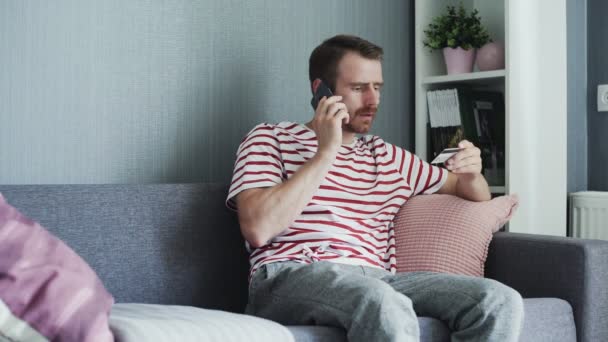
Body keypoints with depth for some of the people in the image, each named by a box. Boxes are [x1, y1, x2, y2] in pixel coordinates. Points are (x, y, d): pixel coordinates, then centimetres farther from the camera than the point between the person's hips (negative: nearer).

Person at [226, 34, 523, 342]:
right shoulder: (271, 139, 12)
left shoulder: (388, 157, 27)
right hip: (289, 278, -5)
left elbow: (476, 197, 34)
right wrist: (326, 152, -5)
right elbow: (258, 229, -6)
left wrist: (471, 174, 8)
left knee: (499, 300, -19)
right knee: (387, 306, -38)